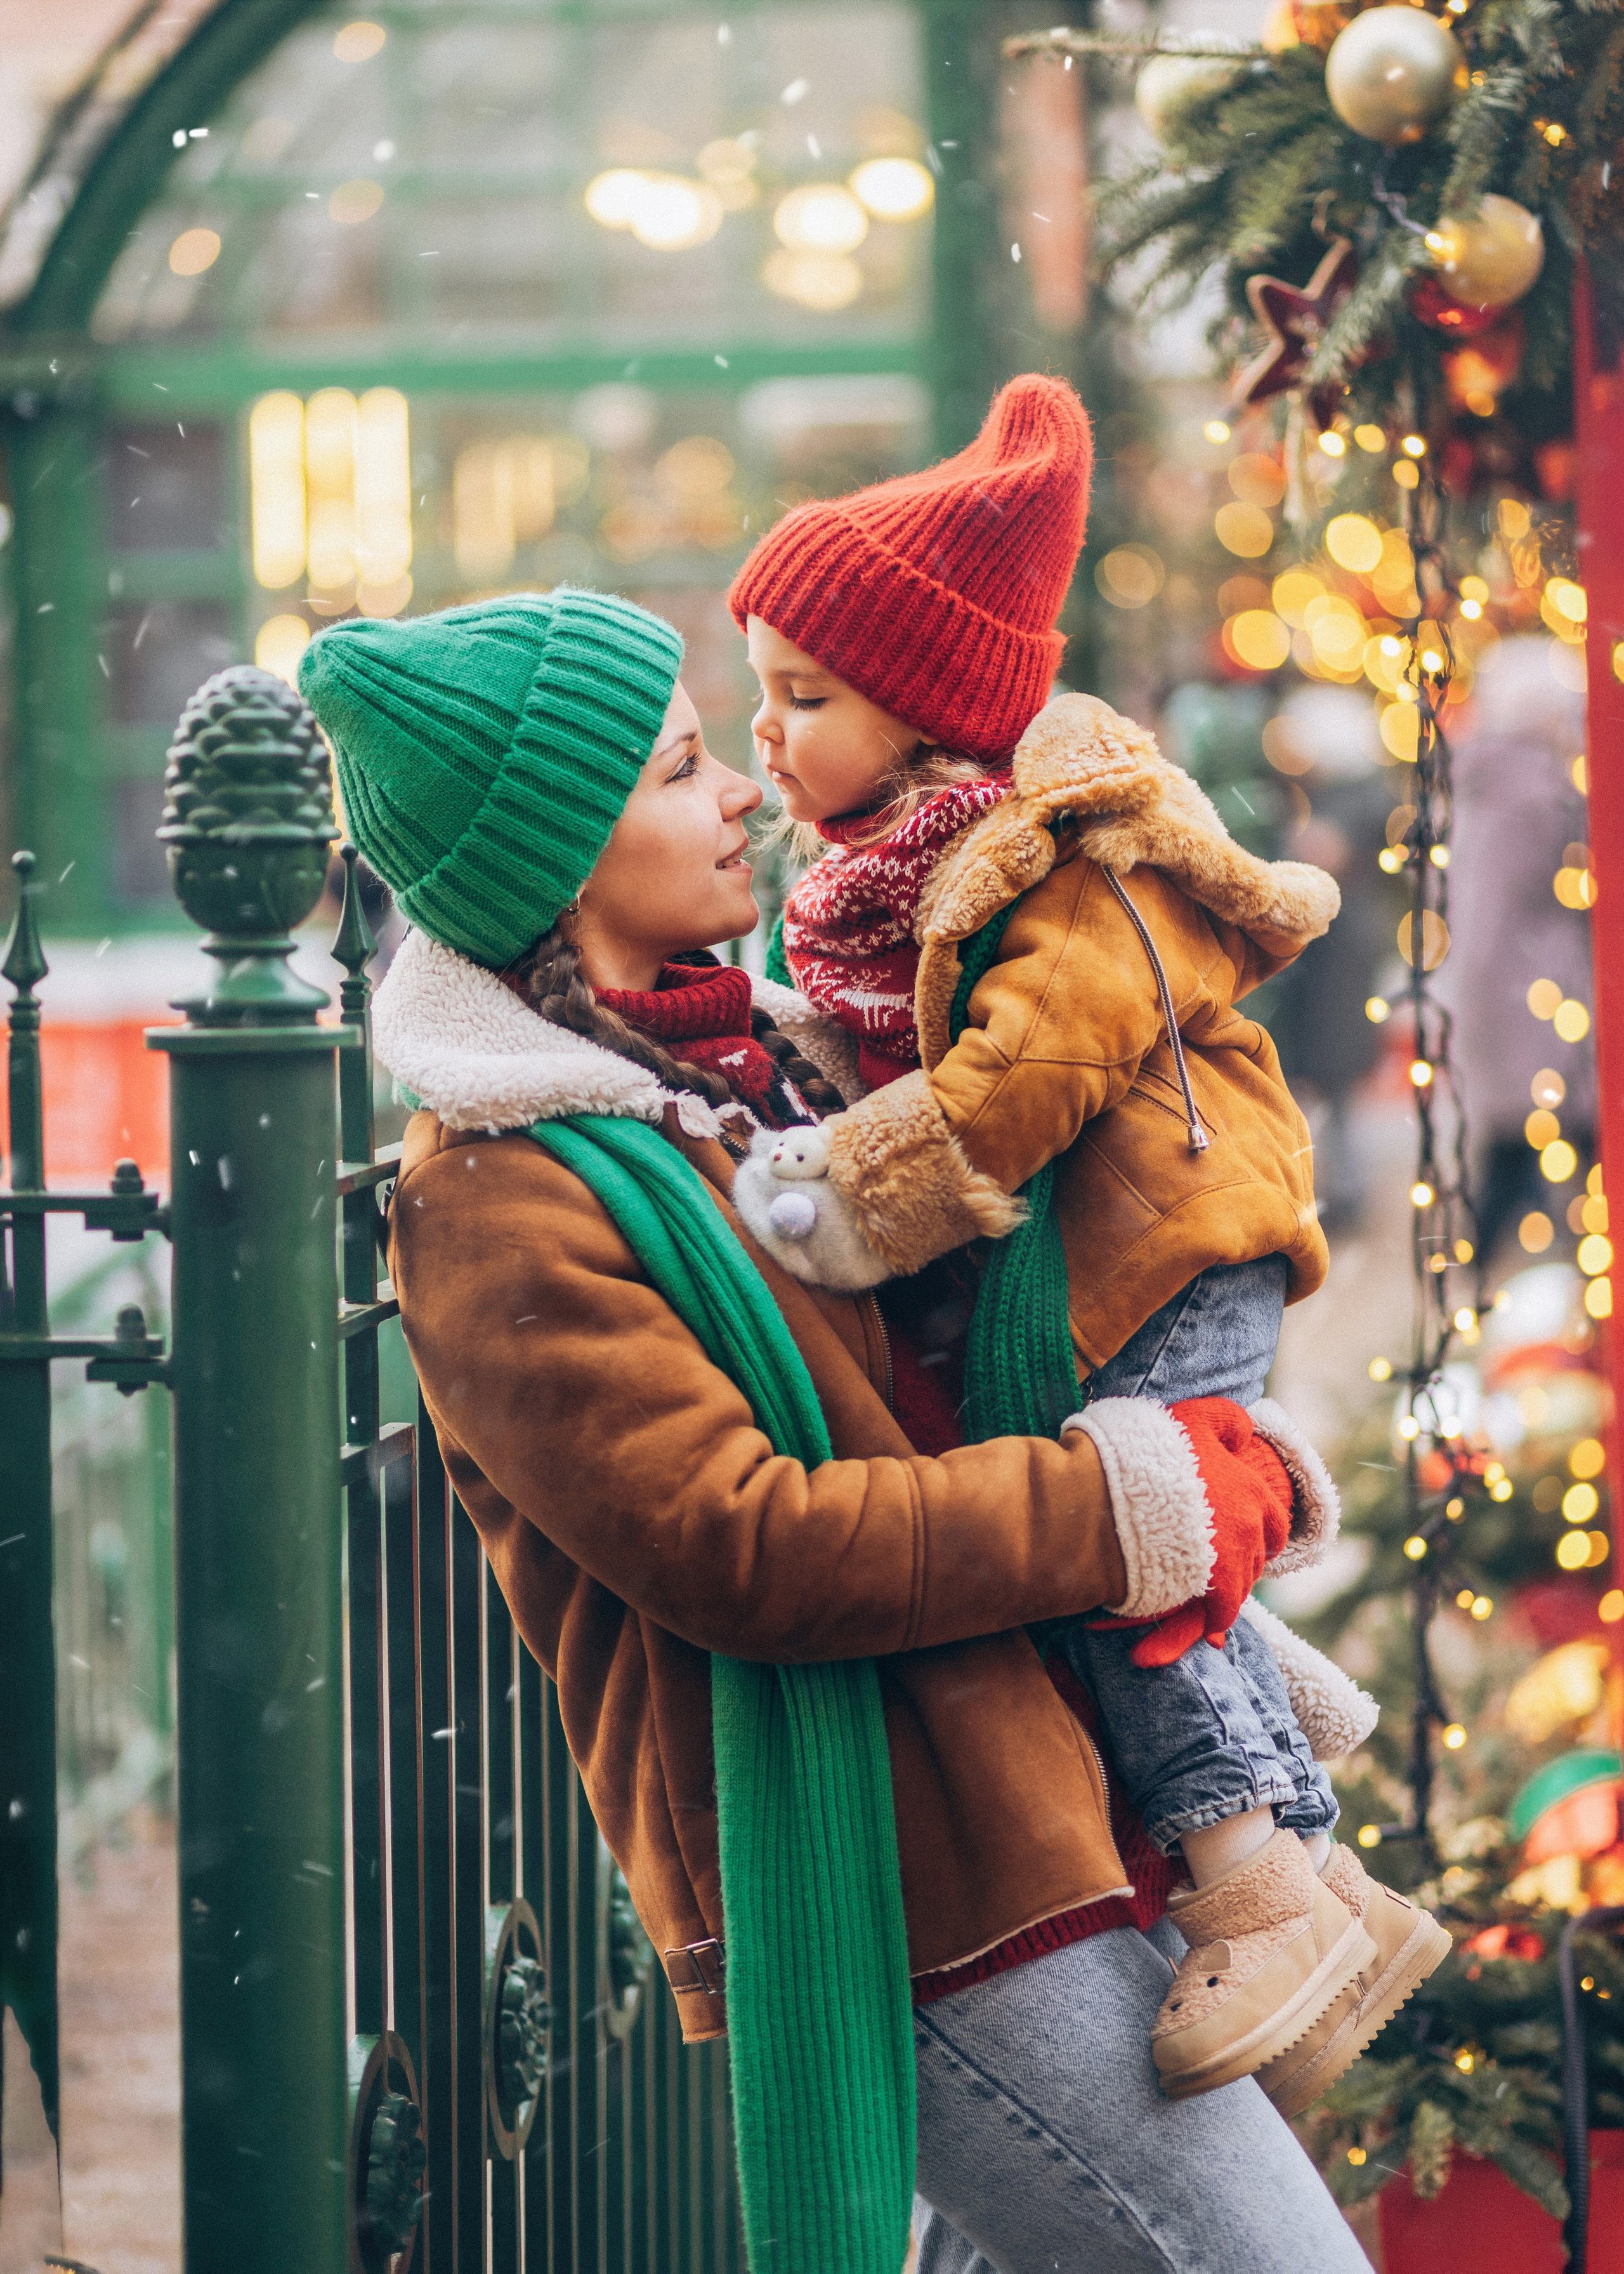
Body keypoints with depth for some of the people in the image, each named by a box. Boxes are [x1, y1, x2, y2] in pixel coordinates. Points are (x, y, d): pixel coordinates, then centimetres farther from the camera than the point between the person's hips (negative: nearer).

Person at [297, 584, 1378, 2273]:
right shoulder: (499, 1207, -15)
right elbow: (737, 1545, -21)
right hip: (895, 1898, -9)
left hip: (995, 1818, 9)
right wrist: (1138, 1511, -17)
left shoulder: (762, 1056, 13)